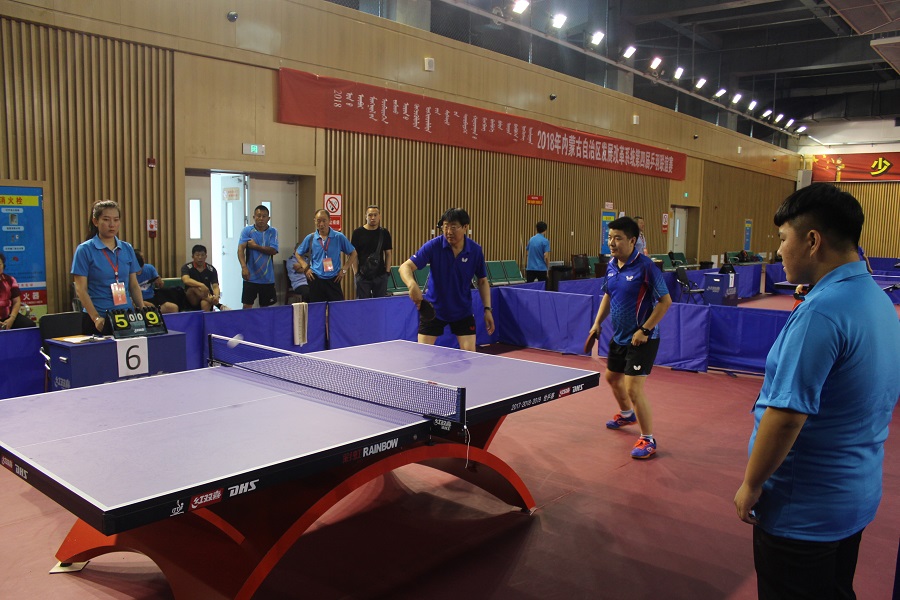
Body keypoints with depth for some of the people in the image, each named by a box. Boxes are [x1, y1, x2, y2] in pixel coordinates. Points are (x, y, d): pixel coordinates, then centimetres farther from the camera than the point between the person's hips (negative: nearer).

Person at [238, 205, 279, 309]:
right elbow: (240, 249, -12)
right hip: (251, 277, -1)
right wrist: (244, 267, -26)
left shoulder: (273, 232, 3)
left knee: (265, 306, 10)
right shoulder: (247, 230, 0)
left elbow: (273, 251, -9)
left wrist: (256, 246, -11)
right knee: (247, 305, -2)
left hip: (267, 277, 1)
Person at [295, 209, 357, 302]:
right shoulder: (310, 238, 3)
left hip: (333, 280, -1)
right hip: (316, 280, 1)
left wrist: (344, 269, 1)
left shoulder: (339, 237, -1)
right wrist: (305, 268, 5)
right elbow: (298, 254, 17)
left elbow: (353, 253, 8)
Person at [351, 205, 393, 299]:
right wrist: (356, 272, -6)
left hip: (380, 275, 2)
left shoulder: (384, 233, 5)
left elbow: (388, 253, 9)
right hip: (363, 276, -2)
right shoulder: (358, 233, -1)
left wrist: (387, 271, 1)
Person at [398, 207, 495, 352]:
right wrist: (412, 285, -44)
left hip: (462, 311, 1)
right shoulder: (433, 246, -18)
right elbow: (405, 266, -22)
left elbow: (482, 281, 3)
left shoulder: (476, 250, -11)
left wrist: (487, 309, -6)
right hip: (433, 309, -1)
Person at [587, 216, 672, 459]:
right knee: (612, 377, 24)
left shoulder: (645, 266, -21)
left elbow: (665, 301, -19)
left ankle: (648, 440, 6)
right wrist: (598, 322, 7)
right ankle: (626, 414, 53)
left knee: (633, 388, -12)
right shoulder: (611, 265, 2)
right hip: (619, 336, 9)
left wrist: (644, 330, -21)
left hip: (641, 339, -8)